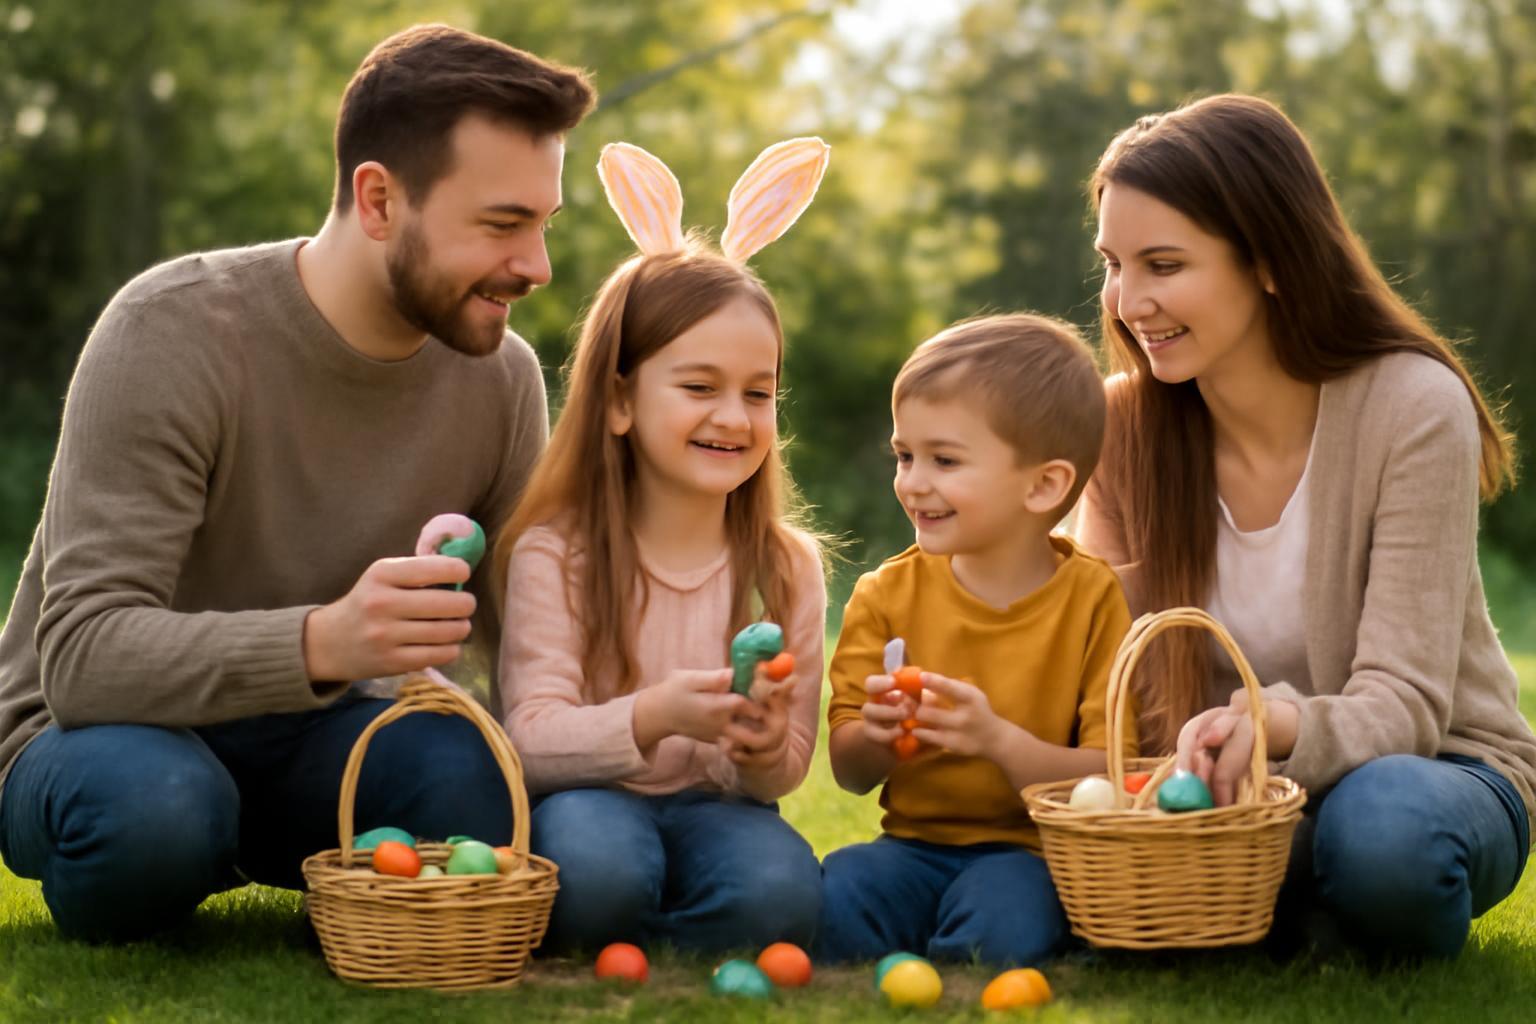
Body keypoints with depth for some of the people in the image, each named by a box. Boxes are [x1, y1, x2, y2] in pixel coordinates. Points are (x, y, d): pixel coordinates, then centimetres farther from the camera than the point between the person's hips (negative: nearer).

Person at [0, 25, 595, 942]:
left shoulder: (501, 376, -6)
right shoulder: (174, 333, -22)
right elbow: (82, 657, -30)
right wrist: (321, 642, -48)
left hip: (302, 739, 3)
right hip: (124, 729, -3)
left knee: (475, 776, -30)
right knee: (154, 803, -39)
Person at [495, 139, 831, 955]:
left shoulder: (787, 566, 2)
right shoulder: (553, 553, -6)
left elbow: (789, 766, 3)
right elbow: (532, 741, -16)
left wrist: (765, 752, -23)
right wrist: (654, 716, -35)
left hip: (717, 806, 3)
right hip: (590, 799, -3)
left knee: (781, 894, -30)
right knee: (597, 872, -37)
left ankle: (597, 956, -7)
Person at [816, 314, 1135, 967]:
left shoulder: (1094, 600, -3)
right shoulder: (887, 595, 5)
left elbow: (1111, 777, -10)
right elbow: (848, 771, 6)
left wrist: (998, 740, -26)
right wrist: (874, 738, -18)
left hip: (1028, 852, -2)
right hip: (915, 841, 2)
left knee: (1003, 922, -35)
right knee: (833, 901, -30)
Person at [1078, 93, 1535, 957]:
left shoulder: (1413, 408, -18)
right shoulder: (1126, 424, -5)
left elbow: (1402, 703, -22)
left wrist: (1283, 724, -45)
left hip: (1429, 767, -3)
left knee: (1383, 827, -39)